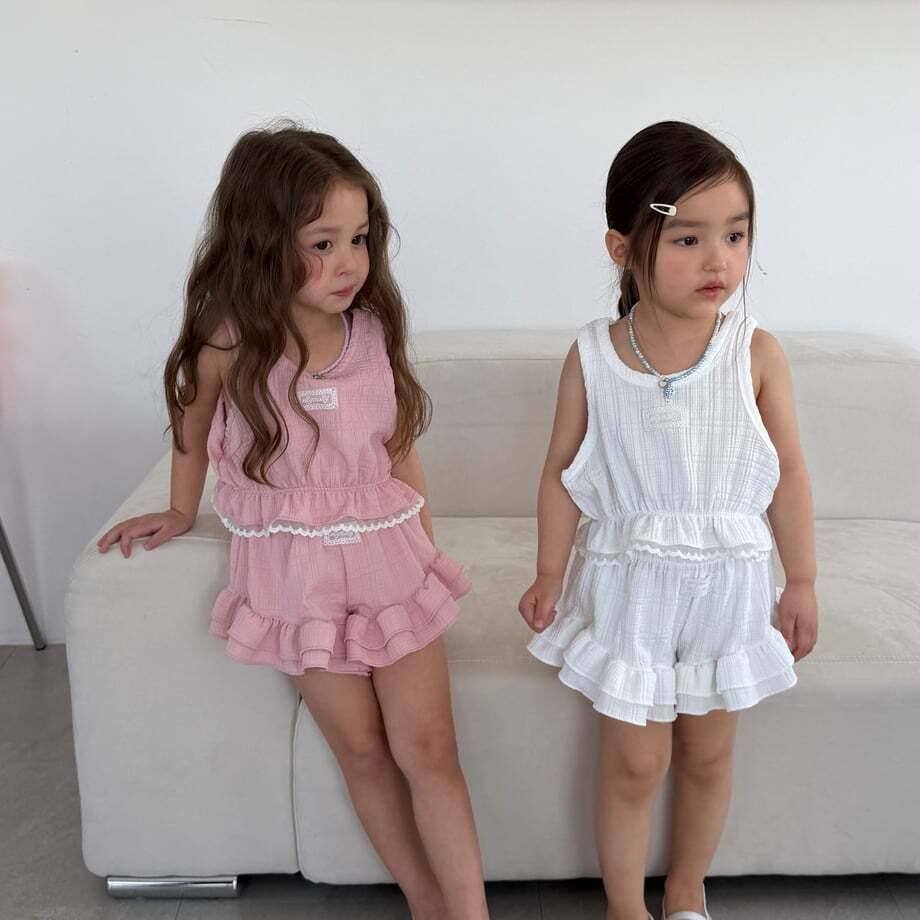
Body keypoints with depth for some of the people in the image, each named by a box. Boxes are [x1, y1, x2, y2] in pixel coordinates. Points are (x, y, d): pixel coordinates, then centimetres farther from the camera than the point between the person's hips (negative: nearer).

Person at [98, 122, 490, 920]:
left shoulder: (374, 328, -7)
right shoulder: (230, 343, -14)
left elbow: (401, 448, 4)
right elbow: (193, 428, 7)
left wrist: (429, 548, 5)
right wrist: (181, 514, 19)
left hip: (390, 553, 1)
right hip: (297, 569, -1)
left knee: (427, 747, -1)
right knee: (363, 753, 8)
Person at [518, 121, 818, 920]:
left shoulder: (757, 354, -11)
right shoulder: (591, 358, -12)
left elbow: (788, 473, -3)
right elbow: (563, 472, -2)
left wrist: (801, 583, 2)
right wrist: (550, 574, 2)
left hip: (728, 584, 1)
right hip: (630, 585, -1)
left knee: (708, 757, 18)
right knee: (634, 764, 9)